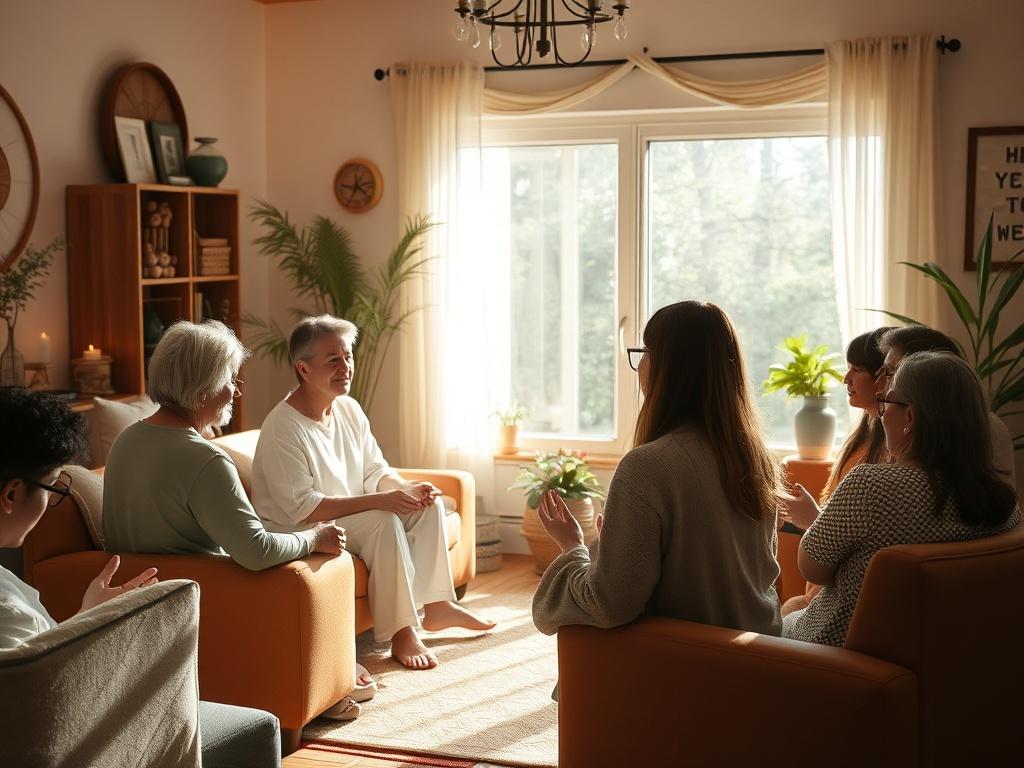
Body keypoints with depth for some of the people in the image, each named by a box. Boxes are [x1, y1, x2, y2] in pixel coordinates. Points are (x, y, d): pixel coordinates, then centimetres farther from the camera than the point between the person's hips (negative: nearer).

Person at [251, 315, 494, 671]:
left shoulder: (349, 409, 3)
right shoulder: (283, 428, -23)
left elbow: (375, 470, 9)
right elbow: (301, 508, -28)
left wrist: (407, 489, -14)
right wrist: (378, 501, -30)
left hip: (351, 516, 9)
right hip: (298, 532, -9)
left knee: (428, 502, -4)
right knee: (384, 521, -30)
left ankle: (437, 606, 1)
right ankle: (402, 634, -24)